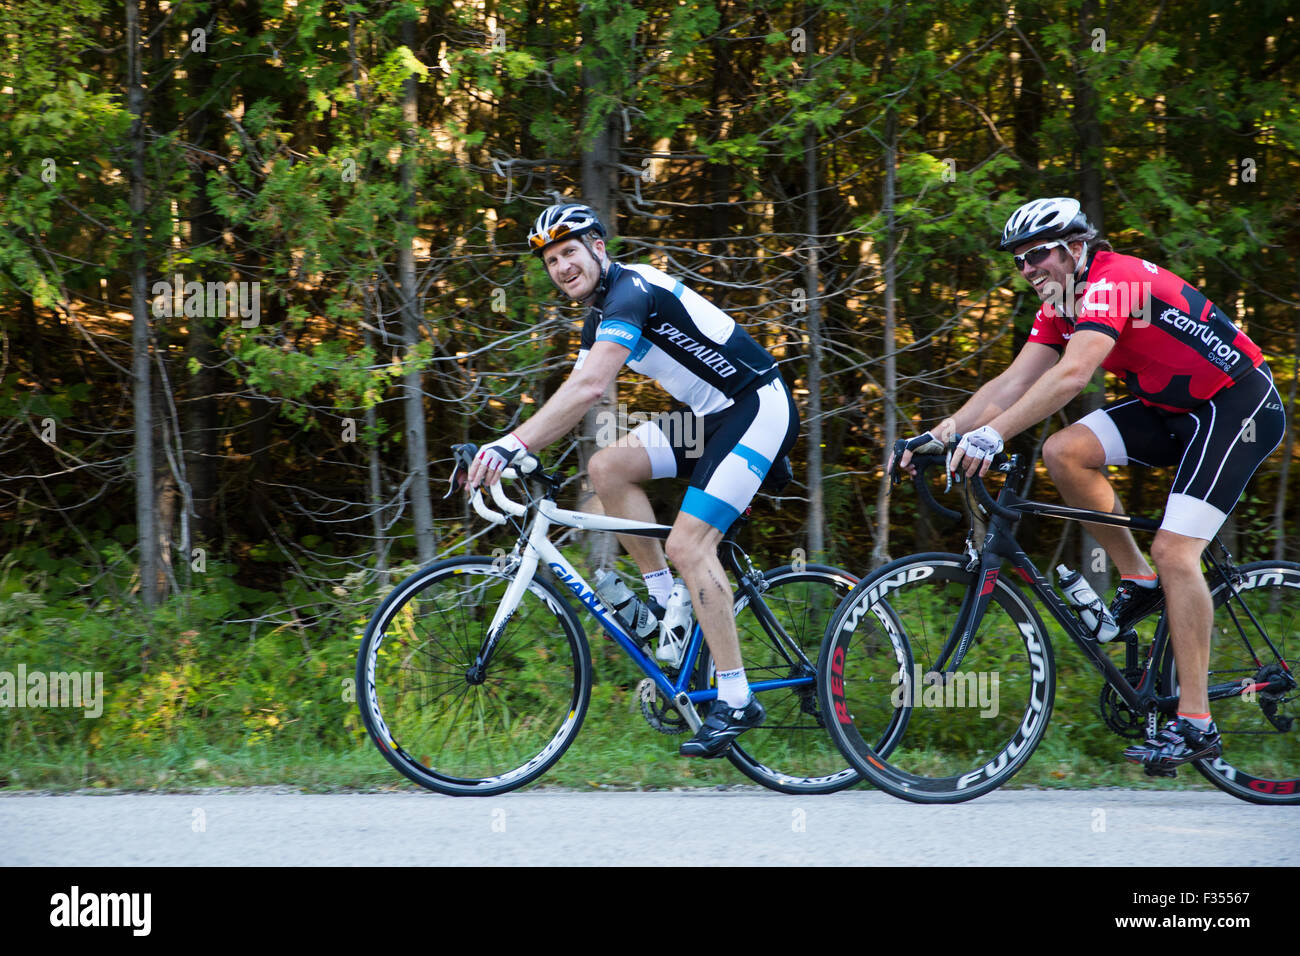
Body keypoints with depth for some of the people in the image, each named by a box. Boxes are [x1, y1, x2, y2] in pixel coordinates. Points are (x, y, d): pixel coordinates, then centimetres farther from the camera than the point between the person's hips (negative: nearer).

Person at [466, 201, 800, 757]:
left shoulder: (632, 291, -20)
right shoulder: (601, 315, 12)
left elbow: (589, 388, -34)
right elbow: (571, 404, 10)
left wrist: (512, 443, -38)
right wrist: (512, 452, -2)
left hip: (758, 408, -9)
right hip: (711, 414, 9)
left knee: (689, 545, -16)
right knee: (608, 468, -5)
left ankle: (736, 701, -12)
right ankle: (666, 603, 4)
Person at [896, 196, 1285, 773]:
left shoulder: (1114, 282, -23)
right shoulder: (1062, 306, 5)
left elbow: (1072, 375, -36)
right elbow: (1012, 384, -2)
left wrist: (992, 435, -42)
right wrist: (942, 433, -15)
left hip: (1240, 404, -9)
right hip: (1174, 408, 9)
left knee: (1174, 551, -19)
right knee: (1064, 452, -11)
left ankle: (1196, 724, -18)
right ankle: (1139, 583, 4)